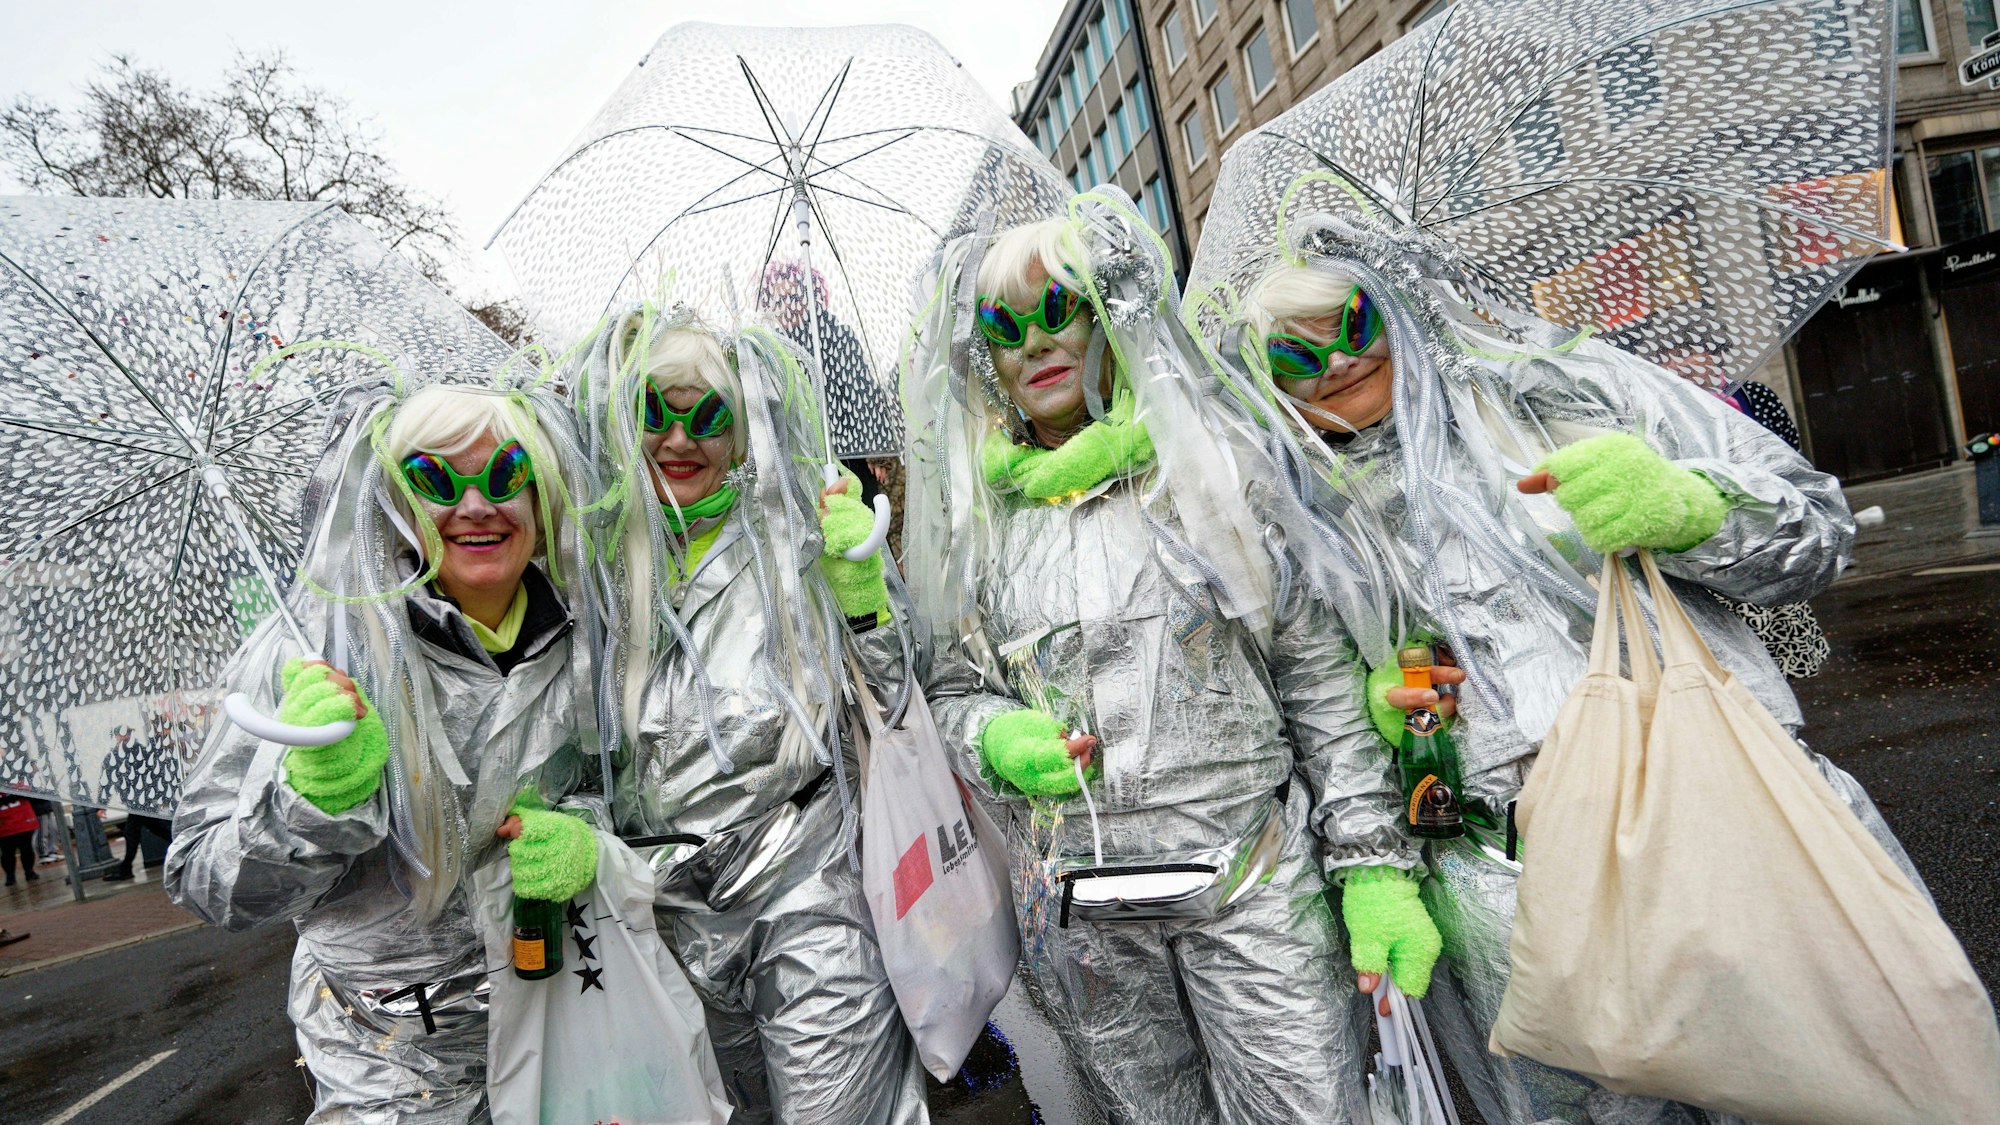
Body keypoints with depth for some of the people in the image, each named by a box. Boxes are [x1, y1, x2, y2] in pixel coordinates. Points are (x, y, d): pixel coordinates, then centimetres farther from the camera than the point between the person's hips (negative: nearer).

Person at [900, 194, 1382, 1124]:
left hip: (1251, 885, -1)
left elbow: (1318, 671, 0)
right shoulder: (977, 515, 6)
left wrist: (1371, 865, -4)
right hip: (1076, 910, 2)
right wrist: (1000, 741, -11)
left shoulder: (1208, 464, 0)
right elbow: (951, 688, 13)